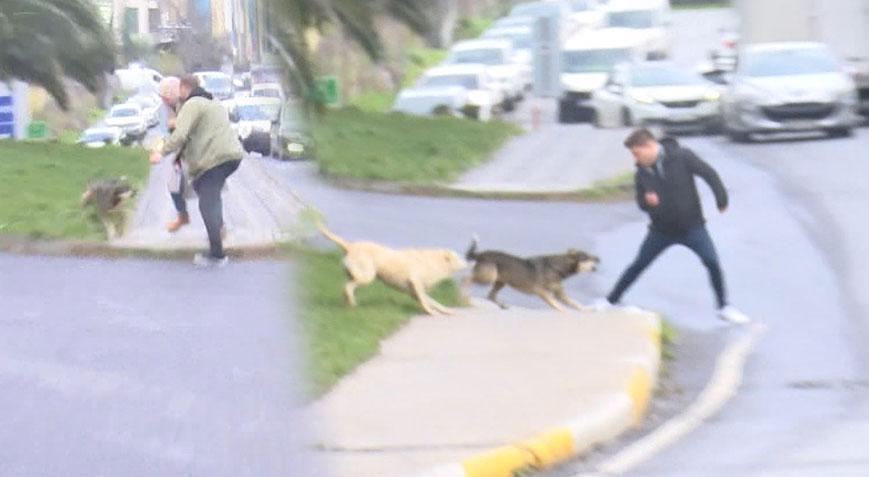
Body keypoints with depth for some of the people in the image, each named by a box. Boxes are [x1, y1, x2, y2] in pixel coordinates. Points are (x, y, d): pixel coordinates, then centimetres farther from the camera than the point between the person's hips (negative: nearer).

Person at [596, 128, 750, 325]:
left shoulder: (681, 157, -18)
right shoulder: (642, 172, -5)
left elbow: (709, 174, -11)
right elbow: (641, 202, 5)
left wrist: (721, 199, -13)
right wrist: (647, 201, -19)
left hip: (691, 226, -3)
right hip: (661, 230, 3)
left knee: (712, 262, -14)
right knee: (638, 265, 10)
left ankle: (724, 308, 1)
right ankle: (610, 301, 23)